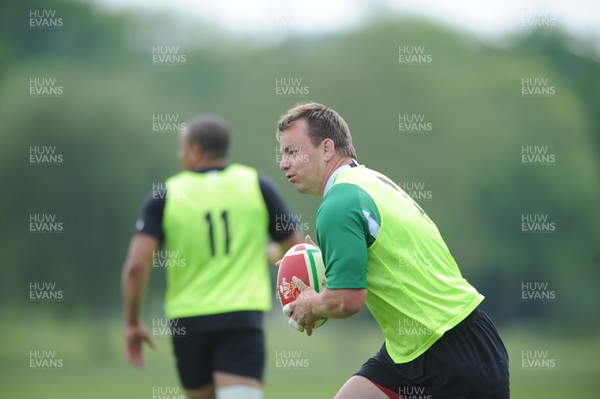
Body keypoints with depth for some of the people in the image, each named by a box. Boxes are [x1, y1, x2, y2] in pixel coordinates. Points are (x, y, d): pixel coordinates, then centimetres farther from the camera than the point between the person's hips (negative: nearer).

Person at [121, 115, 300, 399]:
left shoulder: (166, 196, 1)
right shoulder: (257, 185, 3)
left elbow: (136, 265, -9)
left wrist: (132, 323, 3)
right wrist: (272, 255, 32)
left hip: (188, 323, 2)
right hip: (243, 319, -1)